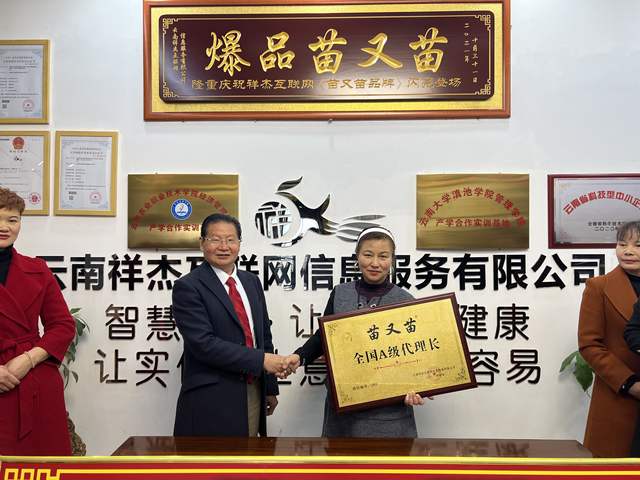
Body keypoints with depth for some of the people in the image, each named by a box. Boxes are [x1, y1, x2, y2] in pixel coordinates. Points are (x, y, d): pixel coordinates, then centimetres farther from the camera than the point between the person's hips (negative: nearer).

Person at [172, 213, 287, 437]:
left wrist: (271, 387, 13)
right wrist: (261, 359, -20)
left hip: (253, 393, 6)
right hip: (211, 401, -6)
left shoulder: (251, 281, 11)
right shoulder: (187, 287, -10)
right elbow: (204, 344, -19)